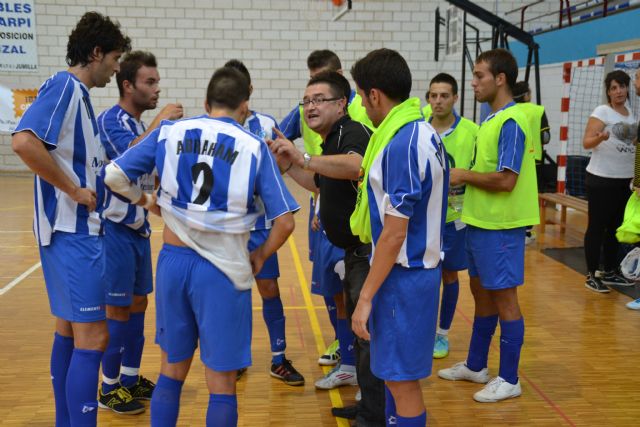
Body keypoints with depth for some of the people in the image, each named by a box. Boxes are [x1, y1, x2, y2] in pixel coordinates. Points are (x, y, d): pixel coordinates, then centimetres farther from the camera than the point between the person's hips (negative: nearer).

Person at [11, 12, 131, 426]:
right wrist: (74, 191, -20)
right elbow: (23, 141, -27)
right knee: (92, 337, -7)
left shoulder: (78, 93, 14)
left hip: (78, 229, 10)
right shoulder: (64, 86, -13)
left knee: (70, 329, 16)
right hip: (72, 231, -10)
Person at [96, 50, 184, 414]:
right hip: (116, 229, -9)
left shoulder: (141, 126, 13)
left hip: (139, 227, 9)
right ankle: (110, 388, 12)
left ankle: (131, 378, 25)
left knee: (138, 305, 13)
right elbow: (127, 155, -34)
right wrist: (160, 122, -29)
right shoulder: (110, 120, -14)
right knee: (118, 310, -1)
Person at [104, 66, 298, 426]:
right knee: (222, 382, 8)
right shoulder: (255, 147, -4)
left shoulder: (170, 132, 3)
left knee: (172, 369, 21)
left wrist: (145, 200, 20)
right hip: (223, 269, -3)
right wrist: (261, 257, 9)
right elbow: (285, 222, -8)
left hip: (173, 260, 4)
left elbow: (114, 175, 3)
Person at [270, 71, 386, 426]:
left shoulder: (353, 132, -18)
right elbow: (322, 184, 28)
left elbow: (357, 166, -42)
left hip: (370, 249, -11)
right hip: (355, 250, 11)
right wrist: (288, 165, 17)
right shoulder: (331, 142, 12)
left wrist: (304, 158, -45)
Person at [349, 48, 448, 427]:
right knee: (396, 373, 22)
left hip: (402, 274, -10)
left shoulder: (402, 144, -23)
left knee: (402, 379, 3)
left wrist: (366, 297, -17)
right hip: (414, 267, 10)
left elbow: (394, 234, -23)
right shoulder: (421, 131, 7)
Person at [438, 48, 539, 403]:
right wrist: (464, 179, 2)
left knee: (503, 298, 1)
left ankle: (509, 379, 15)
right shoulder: (493, 120, 11)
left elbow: (505, 180, -24)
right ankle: (475, 365, 32)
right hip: (480, 221, 9)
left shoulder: (510, 122, -18)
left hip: (499, 226, -9)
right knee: (481, 293, 18)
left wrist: (463, 175, -13)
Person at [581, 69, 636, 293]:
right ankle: (591, 276, 4)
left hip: (624, 180, 6)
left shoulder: (632, 115, 12)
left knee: (615, 227, 12)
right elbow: (586, 142, -16)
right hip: (601, 179, -6)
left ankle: (611, 272, 22)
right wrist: (602, 137, -34)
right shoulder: (602, 111, -7)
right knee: (597, 227, -2)